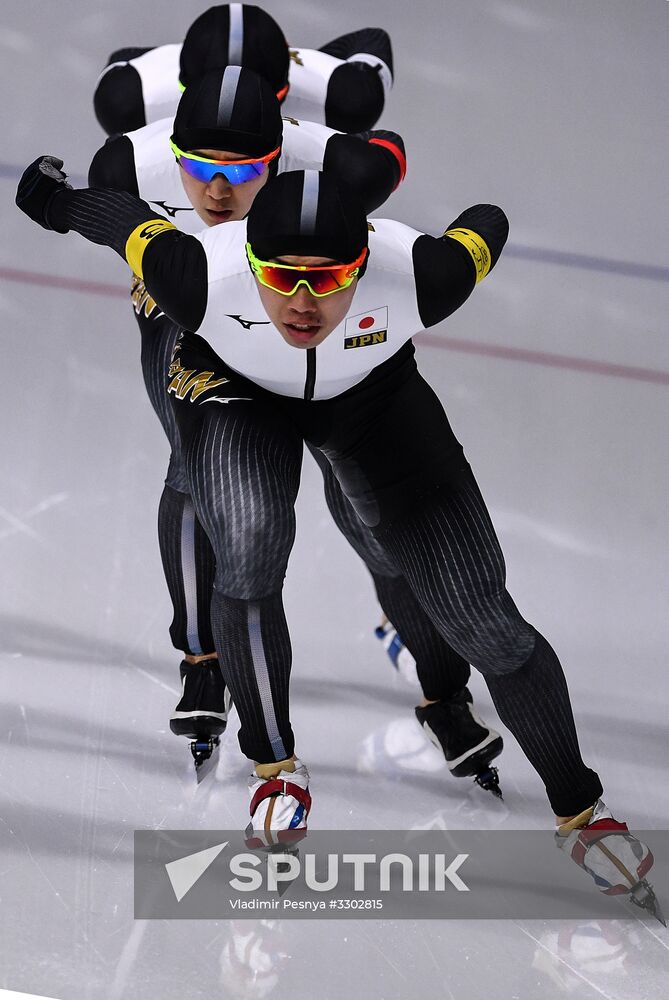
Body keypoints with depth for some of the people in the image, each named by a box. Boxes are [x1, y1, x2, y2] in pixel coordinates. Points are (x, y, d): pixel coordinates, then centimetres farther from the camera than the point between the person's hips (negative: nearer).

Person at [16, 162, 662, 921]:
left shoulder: (416, 275, -38)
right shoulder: (203, 275, -38)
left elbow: (486, 228, -15)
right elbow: (130, 222, -17)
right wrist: (54, 201, 4)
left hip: (371, 393, 1)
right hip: (233, 387, 0)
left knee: (481, 616, -7)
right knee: (249, 552, -30)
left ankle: (580, 810, 13)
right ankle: (274, 767, -3)